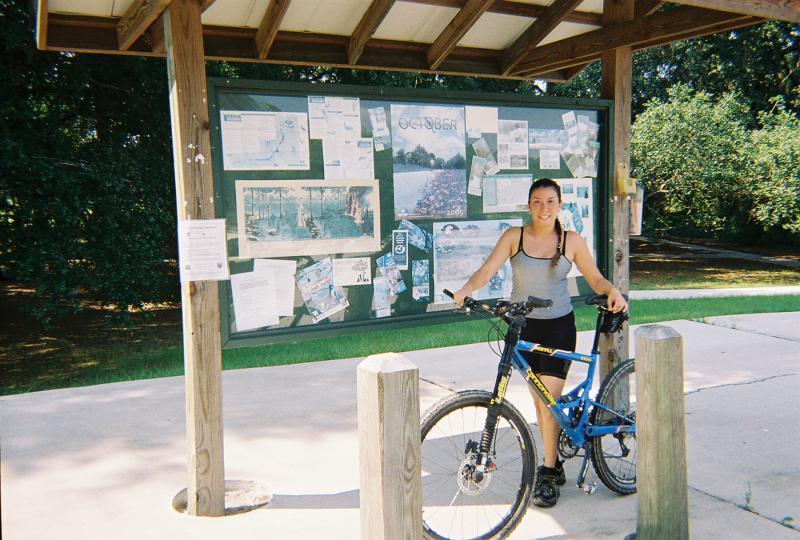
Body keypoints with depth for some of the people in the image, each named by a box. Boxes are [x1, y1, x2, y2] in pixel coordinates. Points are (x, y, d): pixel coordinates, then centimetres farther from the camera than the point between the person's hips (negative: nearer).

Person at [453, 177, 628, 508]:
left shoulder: (571, 241, -1)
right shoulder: (514, 236, -2)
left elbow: (595, 279, 4)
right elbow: (487, 270, -11)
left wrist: (612, 291, -17)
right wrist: (466, 290, -30)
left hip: (559, 326, -1)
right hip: (524, 326, 1)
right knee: (539, 400, 11)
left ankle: (548, 475, 5)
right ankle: (554, 464, 27)